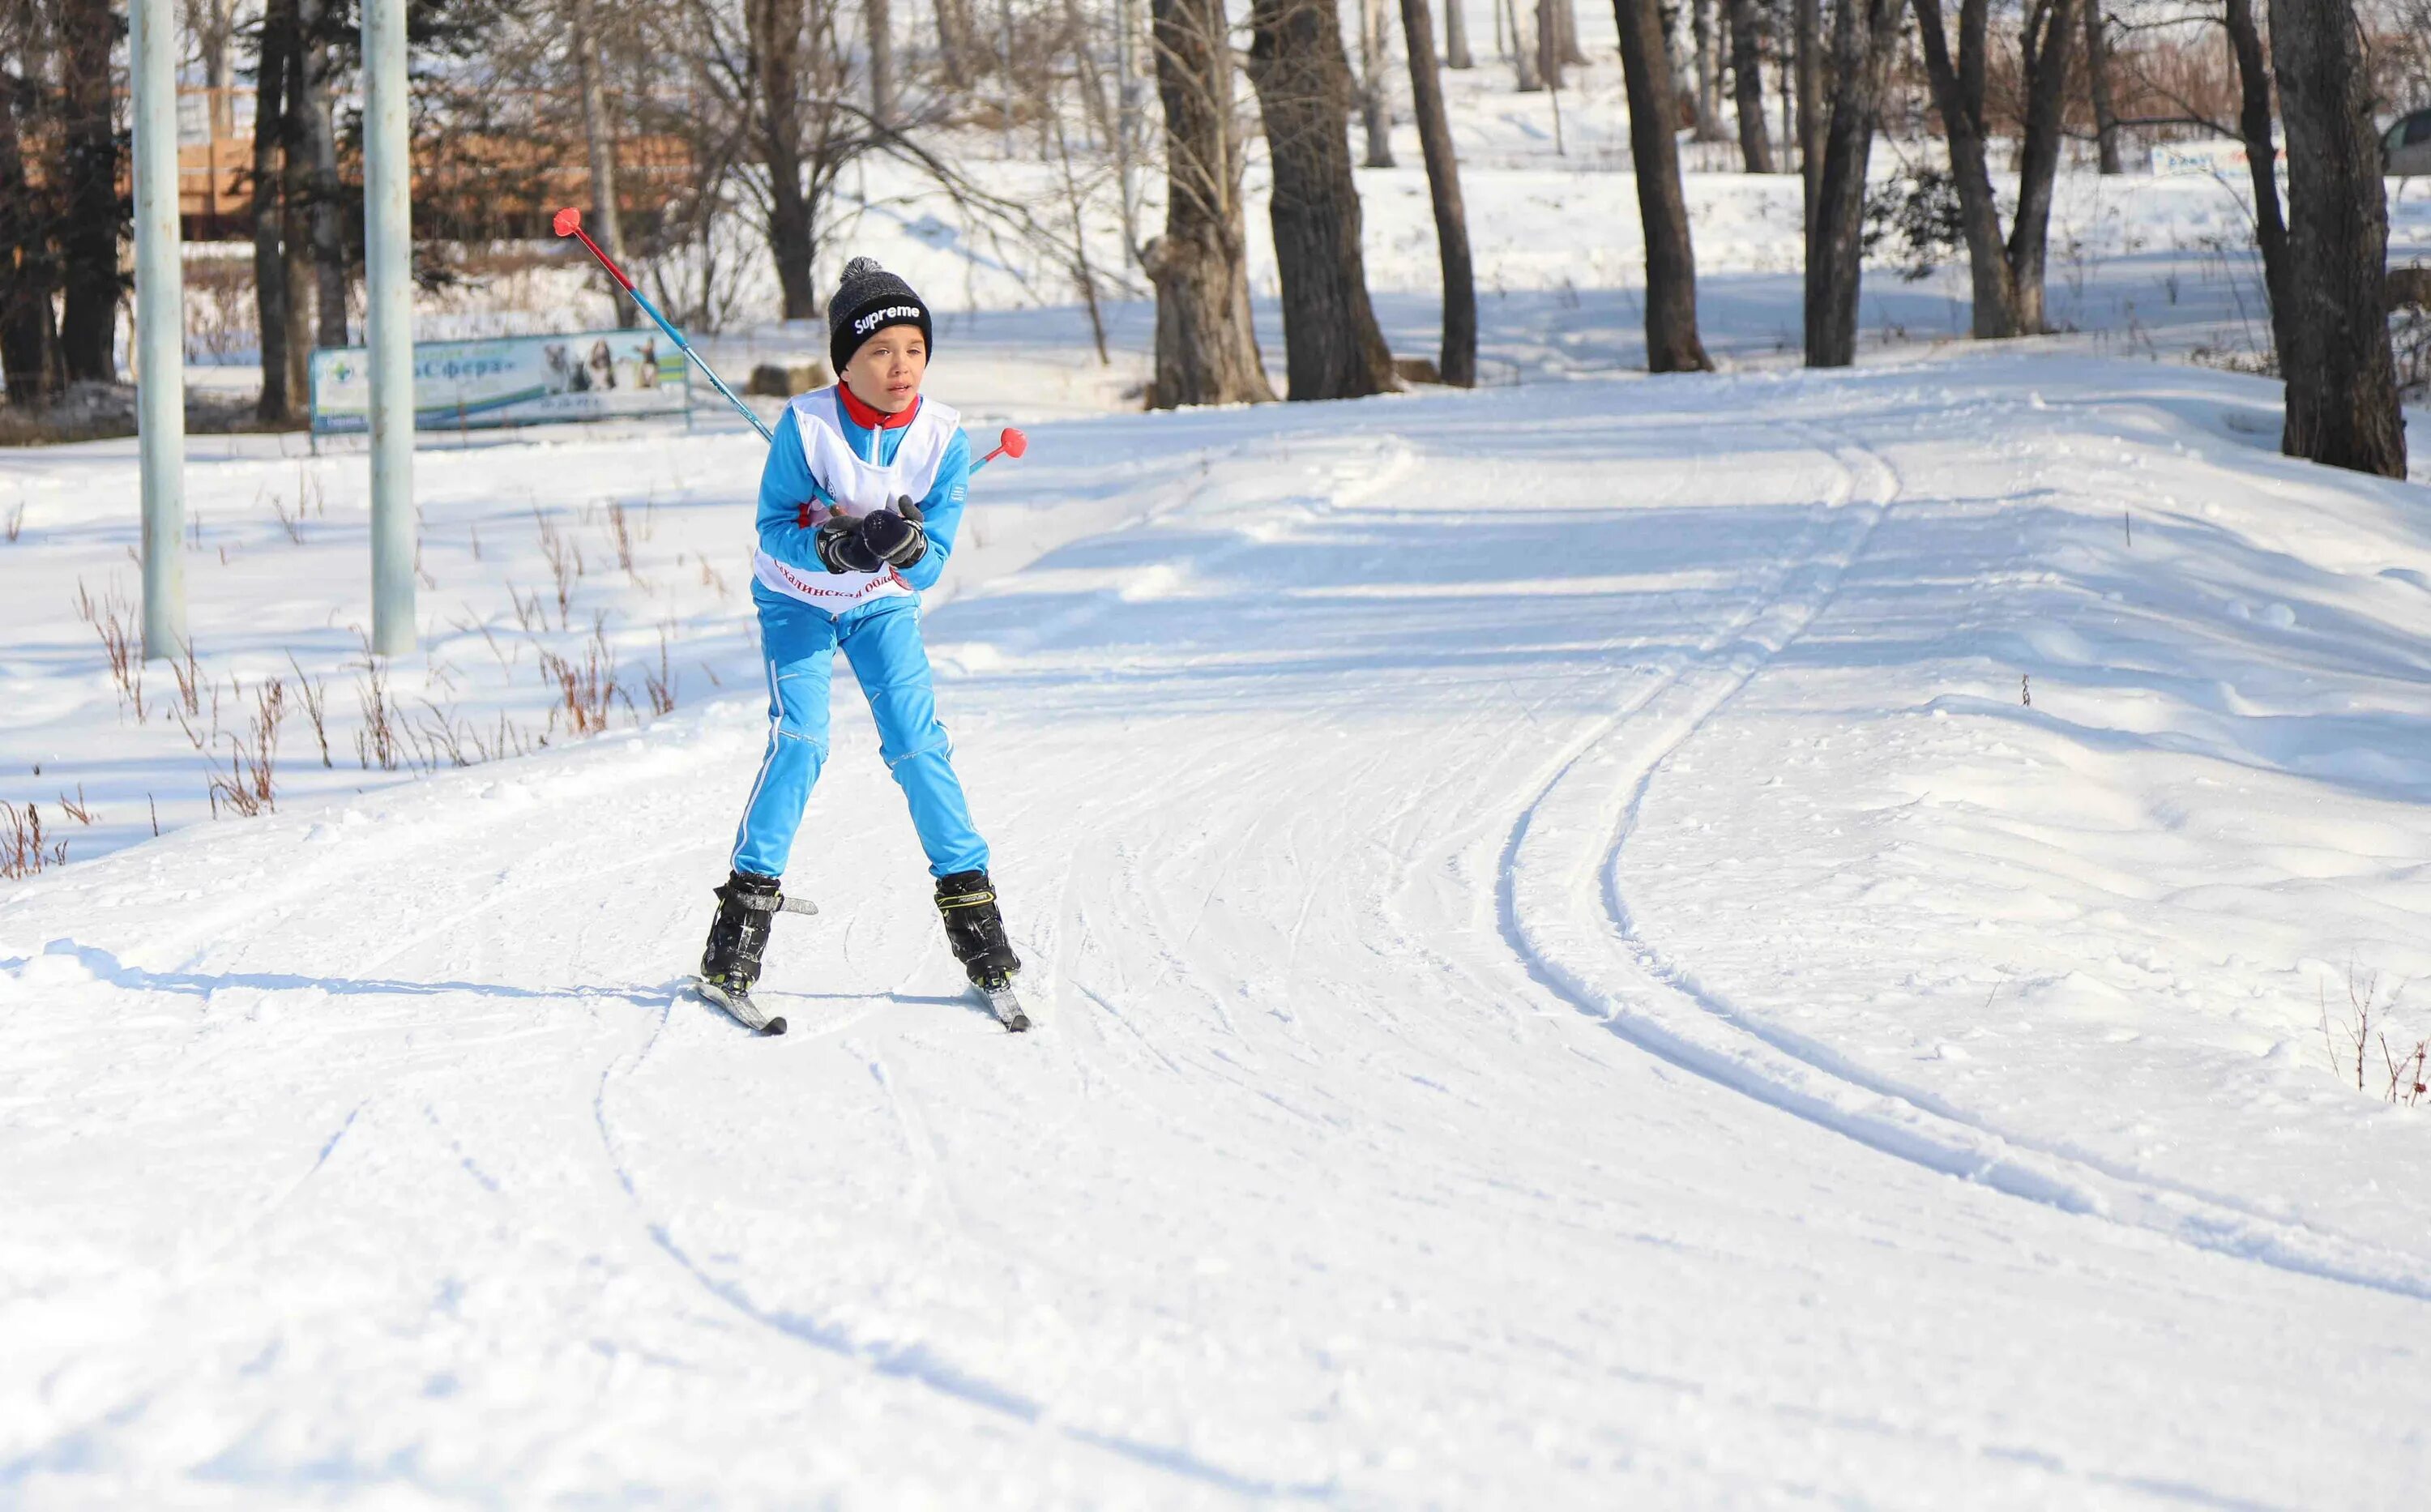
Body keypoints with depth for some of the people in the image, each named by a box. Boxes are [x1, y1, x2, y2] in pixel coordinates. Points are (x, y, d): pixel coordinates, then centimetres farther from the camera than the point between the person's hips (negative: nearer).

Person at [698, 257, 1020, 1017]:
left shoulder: (942, 436, -18)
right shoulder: (806, 425, -24)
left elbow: (933, 564, -15)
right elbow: (775, 527, -18)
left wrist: (907, 546, -38)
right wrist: (832, 547, -38)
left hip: (884, 605, 2)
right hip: (796, 598, -2)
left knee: (917, 743, -9)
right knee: (799, 739, -17)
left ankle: (968, 896, 2)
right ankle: (748, 899, -8)